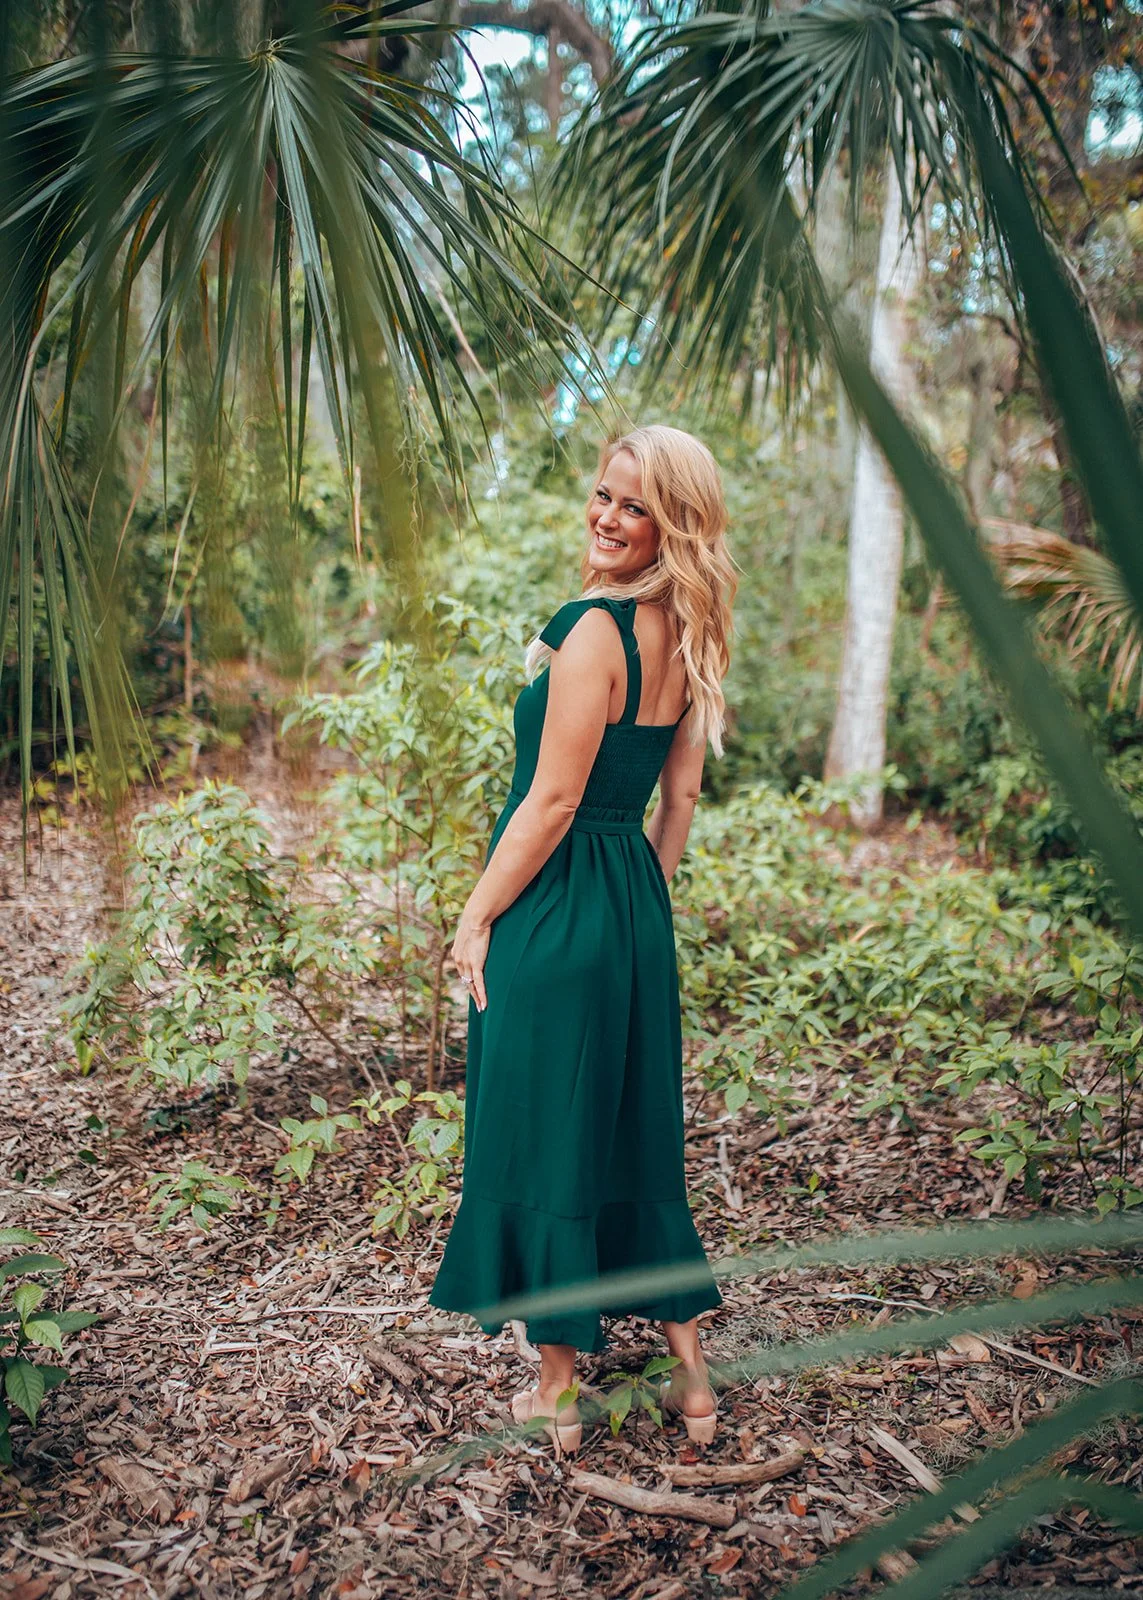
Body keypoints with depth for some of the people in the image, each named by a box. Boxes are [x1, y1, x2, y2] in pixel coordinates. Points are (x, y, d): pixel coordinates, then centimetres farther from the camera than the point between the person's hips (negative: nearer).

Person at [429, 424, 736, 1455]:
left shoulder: (594, 629, -19)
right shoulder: (685, 637, 7)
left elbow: (551, 802, -19)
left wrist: (477, 915, -10)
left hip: (556, 911, -8)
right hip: (637, 911, 8)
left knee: (544, 1137, 6)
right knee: (636, 1135, 18)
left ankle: (556, 1397, 22)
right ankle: (691, 1378, 29)